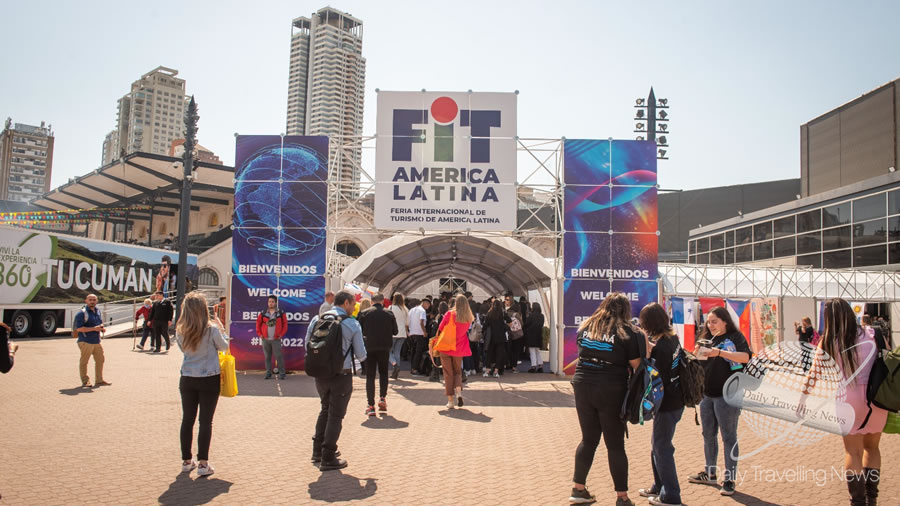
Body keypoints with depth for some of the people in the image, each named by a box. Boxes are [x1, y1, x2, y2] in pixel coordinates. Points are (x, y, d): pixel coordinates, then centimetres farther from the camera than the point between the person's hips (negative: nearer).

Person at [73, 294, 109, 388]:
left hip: (97, 341, 8)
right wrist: (94, 328, -22)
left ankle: (99, 380, 22)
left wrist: (102, 328, 5)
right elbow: (78, 328, -17)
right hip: (86, 342, -8)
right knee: (84, 362, 2)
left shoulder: (97, 311, 13)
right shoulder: (82, 313, -11)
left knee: (100, 360, 11)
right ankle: (85, 382, 11)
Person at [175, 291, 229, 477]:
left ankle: (186, 461, 23)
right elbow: (224, 346, 0)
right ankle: (203, 463, 6)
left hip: (187, 379, 4)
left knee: (187, 420, 13)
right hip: (209, 380, -3)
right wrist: (220, 329, 13)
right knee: (205, 421, 4)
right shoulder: (211, 329, -15)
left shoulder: (180, 331, -5)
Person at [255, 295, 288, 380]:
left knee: (279, 356, -5)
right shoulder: (263, 314, 6)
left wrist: (281, 335, -5)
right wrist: (259, 334, 3)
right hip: (265, 339, 3)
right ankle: (268, 374, 17)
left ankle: (282, 373, 2)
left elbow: (285, 325, 3)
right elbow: (258, 323, 12)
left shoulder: (281, 314, 1)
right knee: (267, 357, 9)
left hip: (276, 340, -3)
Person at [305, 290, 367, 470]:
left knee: (325, 410, 24)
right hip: (341, 375, -5)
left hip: (320, 373, 5)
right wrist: (361, 356, 19)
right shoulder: (352, 324, -8)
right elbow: (361, 355, -4)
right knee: (336, 415, 7)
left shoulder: (316, 319, 2)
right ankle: (328, 458, 11)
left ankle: (318, 450, 31)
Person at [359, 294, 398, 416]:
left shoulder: (364, 312, -3)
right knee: (383, 373, 20)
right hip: (384, 347, 1)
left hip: (369, 347, -1)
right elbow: (395, 331, 3)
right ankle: (382, 398, 9)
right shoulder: (389, 313, -1)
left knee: (370, 376, 5)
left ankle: (371, 405, 2)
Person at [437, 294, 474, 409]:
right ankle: (458, 392, -7)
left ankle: (450, 400, 6)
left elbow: (440, 329, -2)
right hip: (459, 349, 2)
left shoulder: (449, 314, -12)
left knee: (448, 373, 7)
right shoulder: (468, 318, -4)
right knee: (457, 371, 19)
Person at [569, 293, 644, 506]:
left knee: (588, 440, 17)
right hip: (612, 392, -4)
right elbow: (636, 365, -7)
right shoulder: (628, 332, -7)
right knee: (615, 445, 8)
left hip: (583, 387, 4)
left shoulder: (586, 327, 5)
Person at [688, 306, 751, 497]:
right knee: (708, 435, 15)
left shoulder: (735, 337, -6)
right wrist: (697, 352, -6)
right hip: (706, 393, 6)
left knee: (729, 437, 1)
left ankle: (729, 480, 8)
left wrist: (720, 352, -32)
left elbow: (745, 356, -23)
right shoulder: (707, 339, 11)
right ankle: (709, 473, 28)